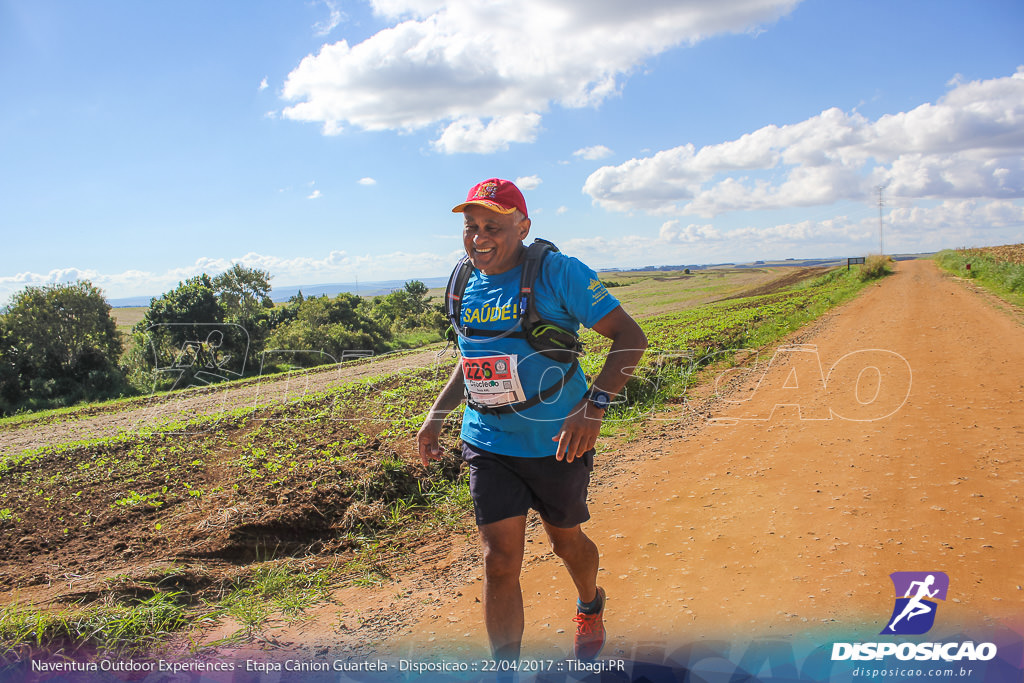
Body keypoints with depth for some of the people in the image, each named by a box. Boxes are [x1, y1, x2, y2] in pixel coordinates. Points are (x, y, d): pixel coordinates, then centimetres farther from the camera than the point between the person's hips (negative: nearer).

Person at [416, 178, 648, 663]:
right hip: (488, 442, 3)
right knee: (499, 560, -2)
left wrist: (593, 406, -30)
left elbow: (630, 337, -18)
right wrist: (436, 414, 9)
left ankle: (590, 607, 52)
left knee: (565, 541, 18)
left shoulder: (557, 272, -15)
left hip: (556, 441, -3)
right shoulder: (465, 282, 3)